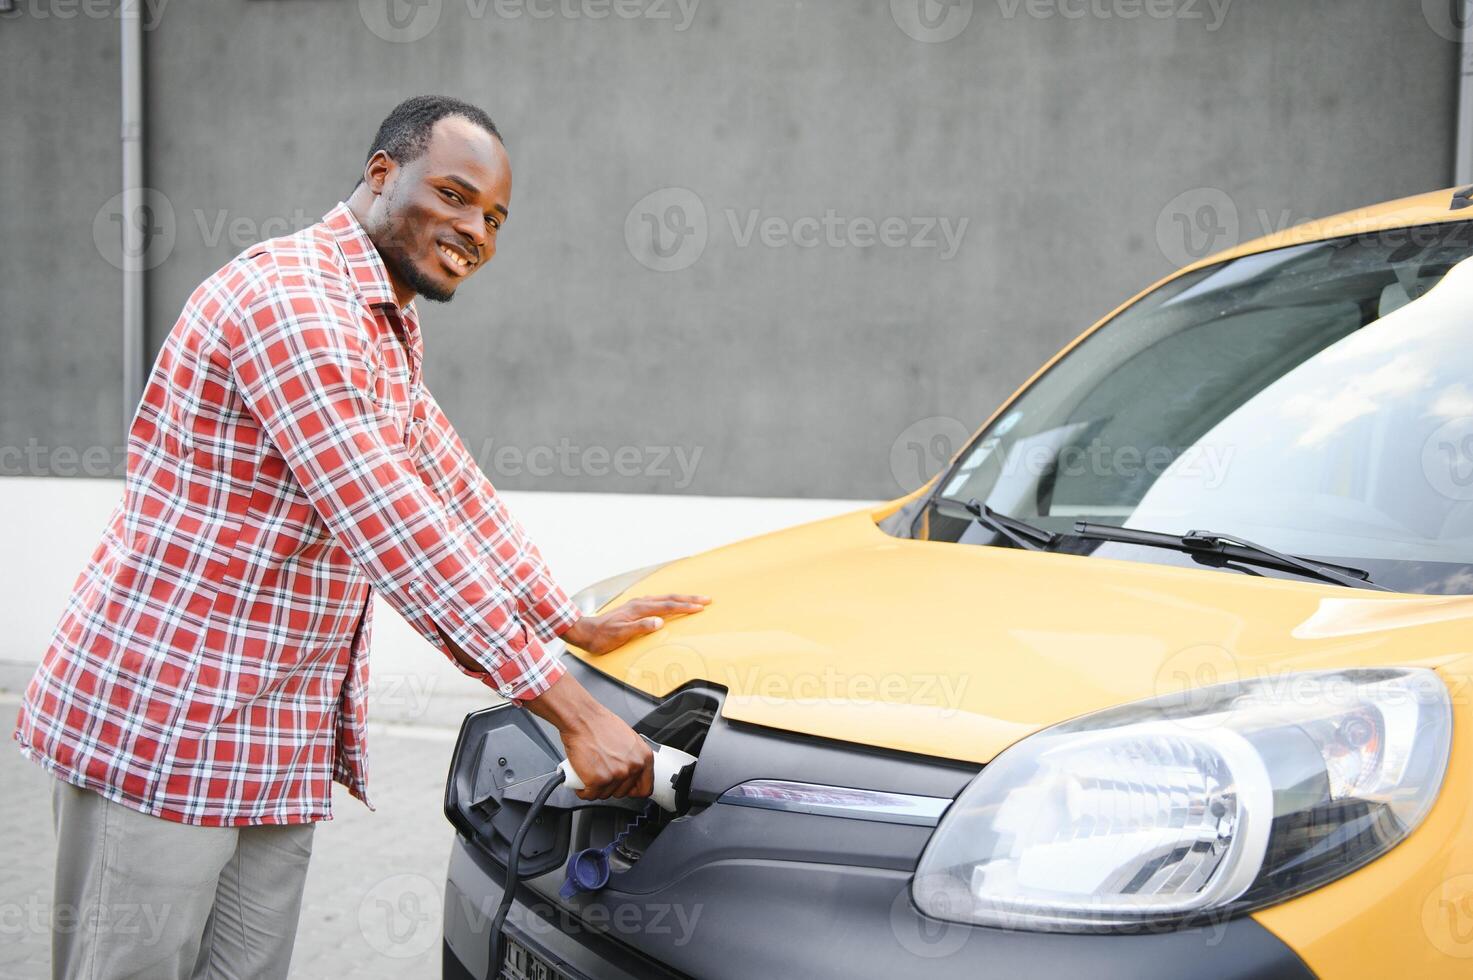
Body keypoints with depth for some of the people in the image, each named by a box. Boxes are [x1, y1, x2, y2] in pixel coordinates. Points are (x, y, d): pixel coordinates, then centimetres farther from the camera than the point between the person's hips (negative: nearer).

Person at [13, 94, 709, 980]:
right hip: (160, 727, -9)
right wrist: (572, 712, -23)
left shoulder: (389, 329, 14)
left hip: (282, 744, 9)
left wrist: (572, 625, 19)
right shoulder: (292, 299, -19)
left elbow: (451, 488, 22)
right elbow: (394, 534, -25)